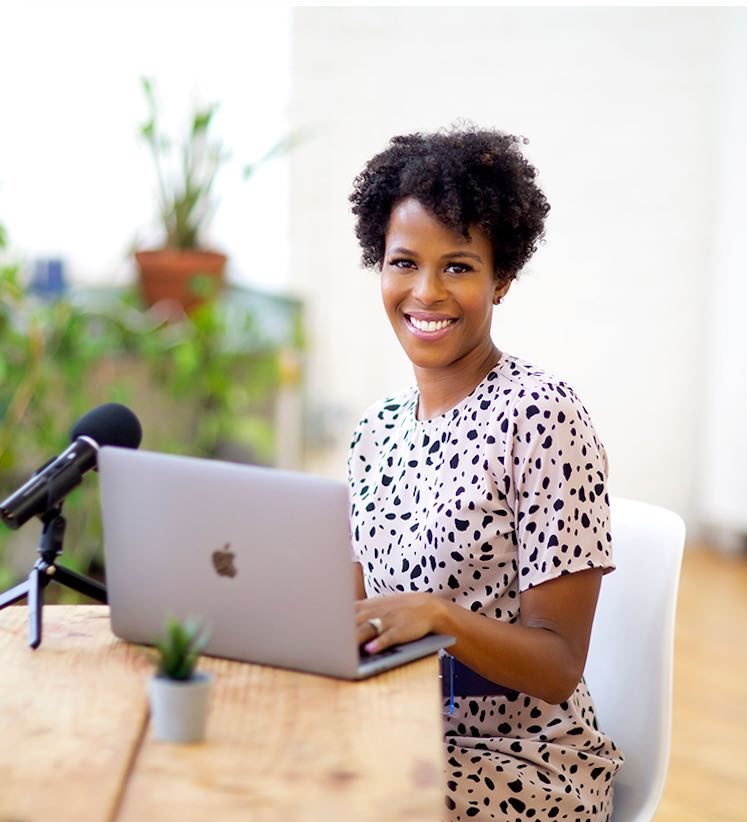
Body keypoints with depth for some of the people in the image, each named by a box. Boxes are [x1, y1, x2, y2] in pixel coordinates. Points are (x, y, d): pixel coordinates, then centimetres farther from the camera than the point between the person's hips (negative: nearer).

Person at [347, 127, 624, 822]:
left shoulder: (541, 414, -12)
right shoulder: (378, 429, 8)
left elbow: (559, 669, -13)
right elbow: (361, 607, 9)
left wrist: (436, 614, -29)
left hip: (524, 763, -5)